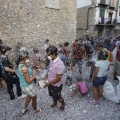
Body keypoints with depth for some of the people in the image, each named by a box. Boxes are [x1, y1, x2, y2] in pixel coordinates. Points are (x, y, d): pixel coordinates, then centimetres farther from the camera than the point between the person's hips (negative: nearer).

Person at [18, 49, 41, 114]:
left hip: (24, 86, 9)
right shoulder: (24, 68, -33)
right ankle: (35, 110, 46)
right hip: (28, 87, -9)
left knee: (29, 96, 35)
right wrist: (36, 73, -24)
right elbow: (29, 81, -29)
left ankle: (24, 109, 51)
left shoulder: (20, 65, -3)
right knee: (34, 99, 20)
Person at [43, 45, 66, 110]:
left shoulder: (59, 64, -34)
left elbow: (58, 79, -28)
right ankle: (55, 103, 59)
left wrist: (48, 84, -23)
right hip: (51, 83, 7)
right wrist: (45, 78, -5)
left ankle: (63, 103, 49)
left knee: (58, 97, 19)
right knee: (53, 95, 30)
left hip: (56, 85, -7)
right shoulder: (52, 61, -7)